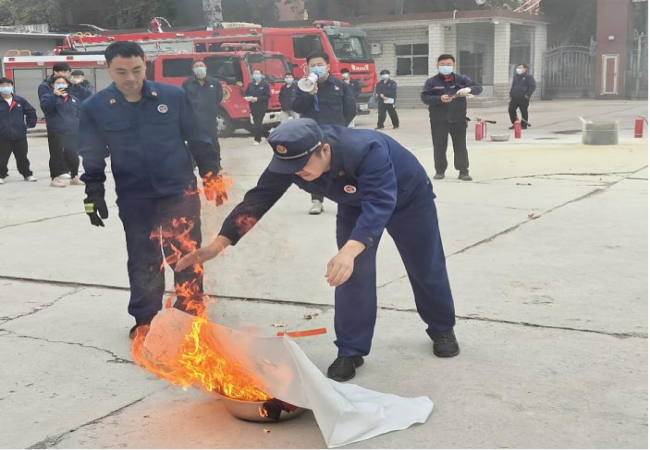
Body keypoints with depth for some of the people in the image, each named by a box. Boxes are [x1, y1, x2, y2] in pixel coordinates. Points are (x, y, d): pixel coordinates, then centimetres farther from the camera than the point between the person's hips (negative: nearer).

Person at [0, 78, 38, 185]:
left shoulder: (20, 101, 4)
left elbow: (31, 112, 12)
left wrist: (30, 124, 4)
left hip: (20, 136, 2)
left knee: (22, 157, 14)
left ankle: (27, 174, 26)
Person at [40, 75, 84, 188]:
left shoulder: (74, 99, 16)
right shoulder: (48, 96, 4)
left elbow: (79, 114, 17)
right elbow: (45, 107, -16)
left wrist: (79, 128, 8)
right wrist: (55, 95, -23)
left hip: (73, 132, 4)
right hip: (56, 132, -4)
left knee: (73, 155, 7)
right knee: (57, 155, -3)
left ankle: (75, 177, 19)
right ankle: (55, 178, 2)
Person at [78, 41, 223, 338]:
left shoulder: (173, 96, -5)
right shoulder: (95, 108, -4)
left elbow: (199, 140, 3)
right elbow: (93, 158, 4)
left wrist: (211, 177, 5)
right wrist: (94, 195, 1)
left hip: (180, 191, 0)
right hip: (134, 199, 1)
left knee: (186, 256, 5)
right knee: (143, 261, 10)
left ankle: (191, 317, 19)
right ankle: (145, 320, 24)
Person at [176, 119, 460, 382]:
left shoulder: (367, 150, -47)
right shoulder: (291, 160, -30)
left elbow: (379, 204, -55)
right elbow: (259, 199, -28)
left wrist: (349, 251, -71)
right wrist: (217, 245, -38)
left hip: (408, 197, -3)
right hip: (356, 205, 4)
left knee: (425, 266, 10)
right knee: (353, 273, -7)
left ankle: (442, 330, 34)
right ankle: (351, 351, 5)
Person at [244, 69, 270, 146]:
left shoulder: (265, 84, -6)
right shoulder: (250, 84, 9)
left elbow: (267, 96, -12)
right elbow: (246, 93, 15)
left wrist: (257, 99, -21)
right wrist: (248, 98, -9)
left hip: (262, 107, -6)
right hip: (253, 107, 6)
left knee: (258, 123, -10)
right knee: (256, 122, 11)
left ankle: (257, 139, -5)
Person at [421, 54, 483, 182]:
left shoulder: (461, 79, 4)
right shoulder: (432, 82, 1)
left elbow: (479, 88, 0)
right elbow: (425, 97, -7)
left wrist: (469, 89, -24)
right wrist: (440, 99, -24)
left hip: (458, 120, 1)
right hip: (438, 121, -1)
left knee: (461, 147, 3)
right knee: (439, 147, 4)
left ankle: (463, 171, 10)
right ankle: (440, 171, 15)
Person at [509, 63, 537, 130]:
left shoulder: (529, 77, -5)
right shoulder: (516, 76, 18)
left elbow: (533, 86, -11)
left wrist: (528, 95, -16)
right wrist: (511, 94, 17)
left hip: (523, 99, -6)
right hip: (514, 98, 6)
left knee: (524, 112, 1)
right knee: (511, 109, -3)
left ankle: (524, 125, 12)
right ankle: (515, 124, 10)